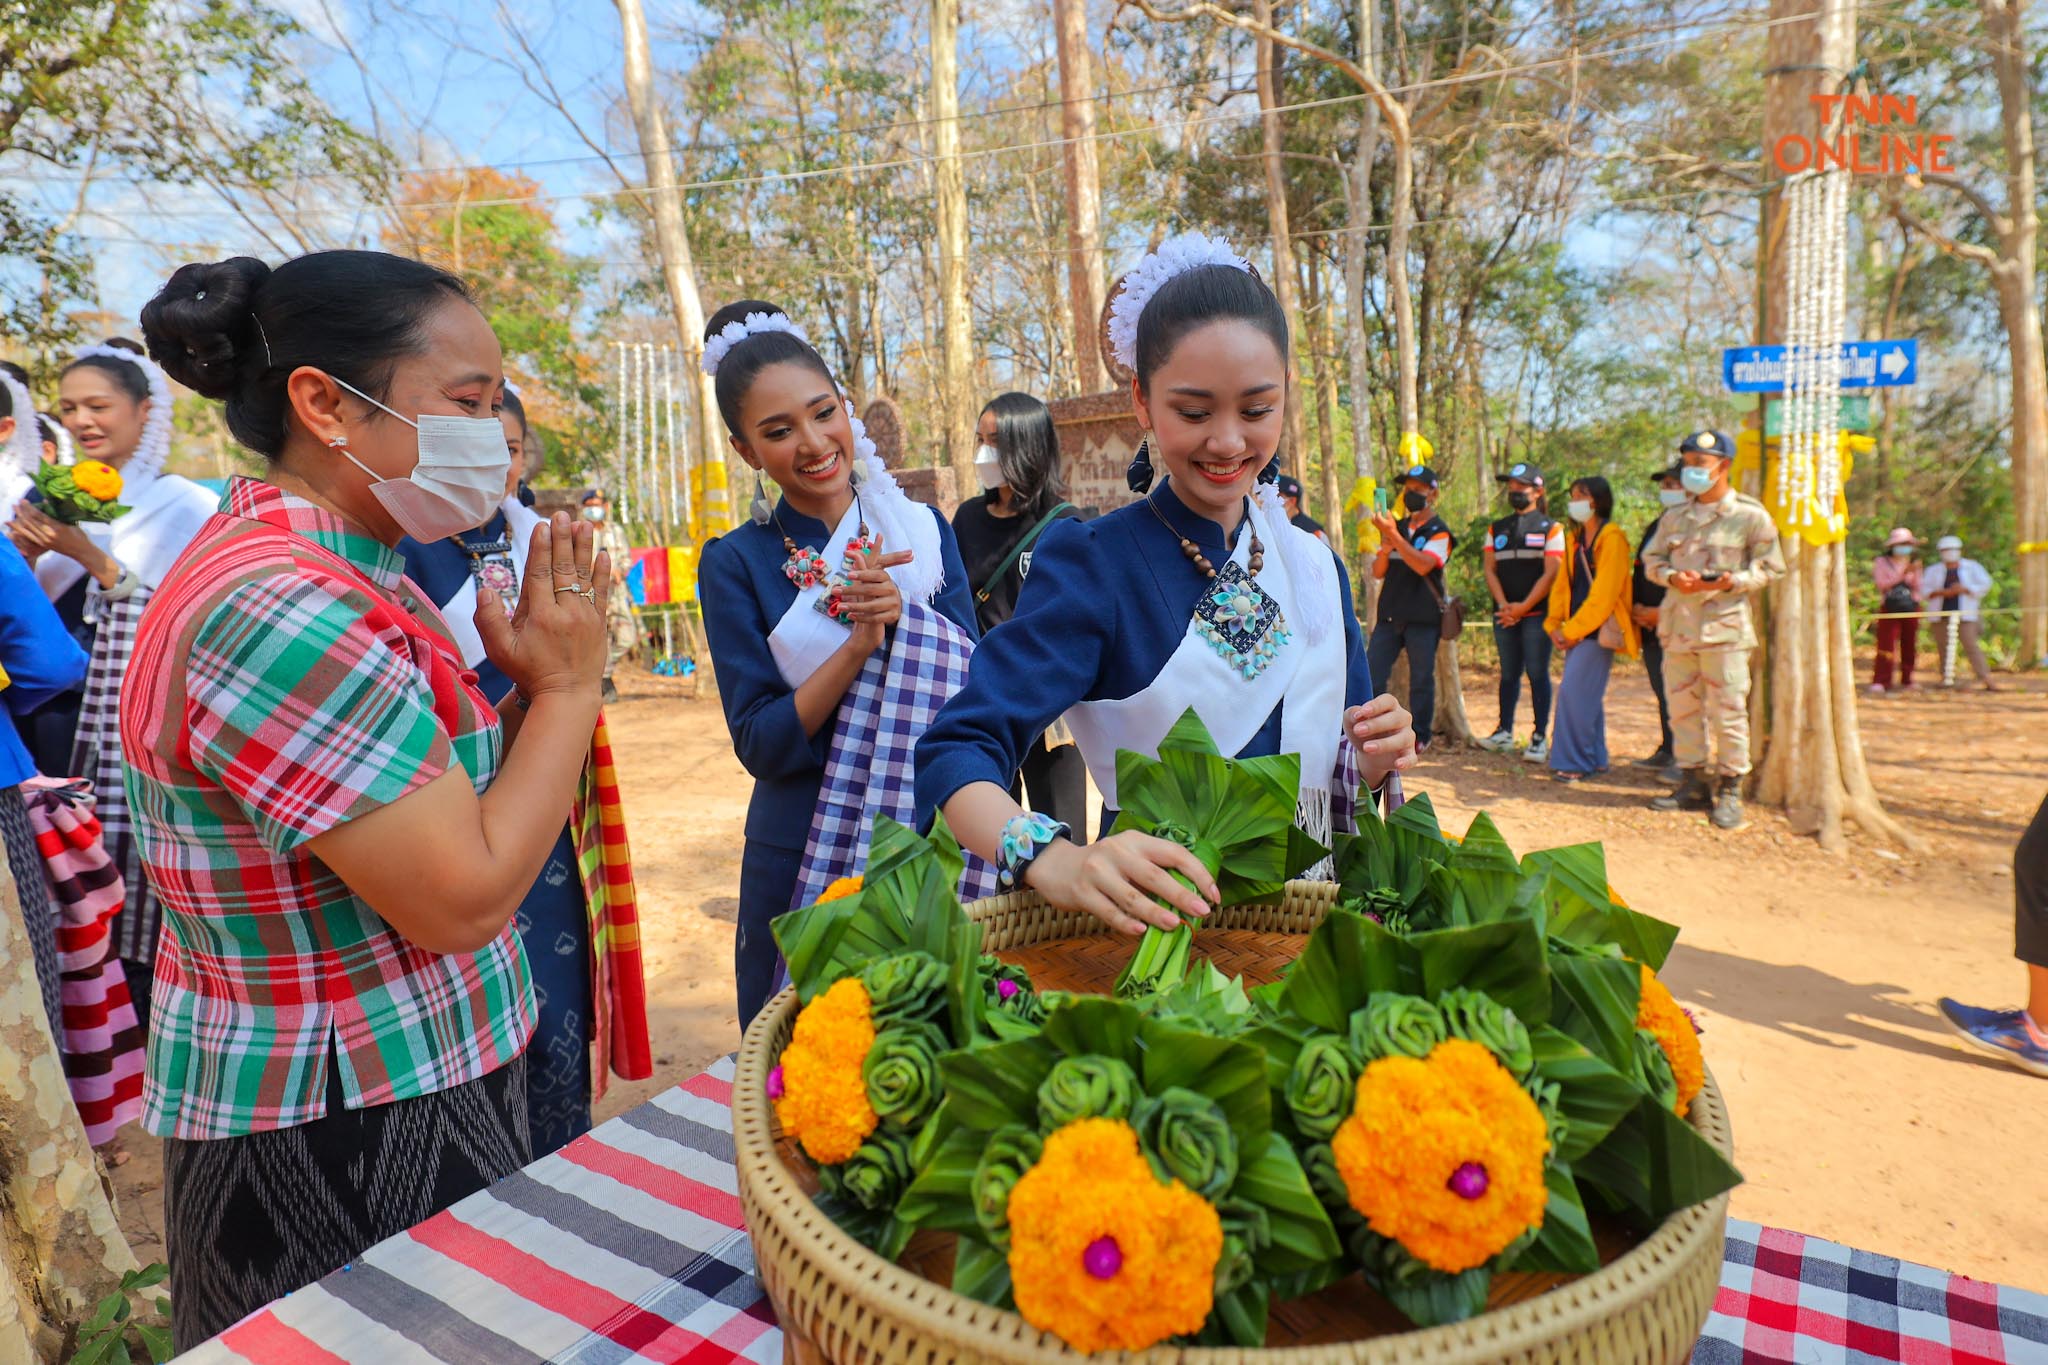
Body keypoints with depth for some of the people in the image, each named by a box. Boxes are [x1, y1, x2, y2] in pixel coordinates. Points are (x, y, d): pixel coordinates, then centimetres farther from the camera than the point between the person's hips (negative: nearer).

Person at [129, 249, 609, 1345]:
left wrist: (527, 684, -4)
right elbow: (462, 900, -25)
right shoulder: (281, 610, -26)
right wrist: (568, 685, -16)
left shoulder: (344, 573, 5)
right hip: (335, 1140, -9)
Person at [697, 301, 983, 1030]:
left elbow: (969, 680, -3)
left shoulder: (922, 529, 1)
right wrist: (861, 641, -23)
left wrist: (900, 621, -21)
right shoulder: (736, 562, -6)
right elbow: (761, 744, -11)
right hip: (803, 860, -2)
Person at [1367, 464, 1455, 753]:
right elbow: (1378, 572, 10)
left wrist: (1393, 535, -25)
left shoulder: (1439, 532, -2)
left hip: (1423, 618, -5)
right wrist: (1385, 546, -10)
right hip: (1390, 614, 5)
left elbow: (1423, 565, -20)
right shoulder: (1396, 527, 16)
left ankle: (1420, 737, 10)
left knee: (1421, 679, 1)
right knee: (1371, 672, -1)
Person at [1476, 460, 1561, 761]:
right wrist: (1503, 605, -8)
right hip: (1504, 614, 4)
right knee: (1508, 673, 9)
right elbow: (1490, 570, 8)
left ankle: (1539, 737, 1)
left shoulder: (1550, 528, 3)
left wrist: (1523, 606, -15)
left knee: (1537, 673, -3)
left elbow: (1550, 573, -6)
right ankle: (1504, 732, 15)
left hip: (1537, 614, -4)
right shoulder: (1496, 529, 15)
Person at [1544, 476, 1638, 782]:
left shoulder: (1612, 538, -10)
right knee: (1587, 695, 11)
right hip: (1577, 630, 8)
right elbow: (1563, 583, 14)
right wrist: (1555, 625, 3)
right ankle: (1595, 758, 19)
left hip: (1598, 628, -8)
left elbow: (1604, 593, -15)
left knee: (1574, 692, -12)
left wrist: (1573, 629, -14)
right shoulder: (1575, 538, 15)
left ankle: (1573, 762, -6)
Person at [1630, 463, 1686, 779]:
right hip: (1650, 628, 8)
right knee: (1662, 693, 13)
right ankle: (1666, 751, 22)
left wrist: (1662, 612, -15)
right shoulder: (1655, 526, 17)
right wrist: (1636, 608, 7)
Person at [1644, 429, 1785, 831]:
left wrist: (1734, 581, -17)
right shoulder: (1675, 516, 14)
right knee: (1682, 708, 10)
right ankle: (1693, 784, 21)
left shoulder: (1750, 515, -1)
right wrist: (1673, 577, -7)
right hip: (1677, 625, 5)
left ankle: (1730, 791, 6)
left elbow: (1769, 567, 0)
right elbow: (1651, 559, 14)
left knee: (1728, 710, -4)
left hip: (1724, 626, -5)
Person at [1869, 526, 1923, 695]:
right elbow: (1882, 584, -8)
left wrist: (1914, 573, -7)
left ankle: (1907, 680, 16)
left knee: (1909, 646, 6)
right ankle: (1880, 682, -13)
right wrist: (1902, 573, -15)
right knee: (1886, 645, -11)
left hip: (1911, 609, 4)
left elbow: (1917, 587, 9)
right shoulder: (1881, 562, 2)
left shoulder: (1914, 562, 13)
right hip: (1889, 609, -4)